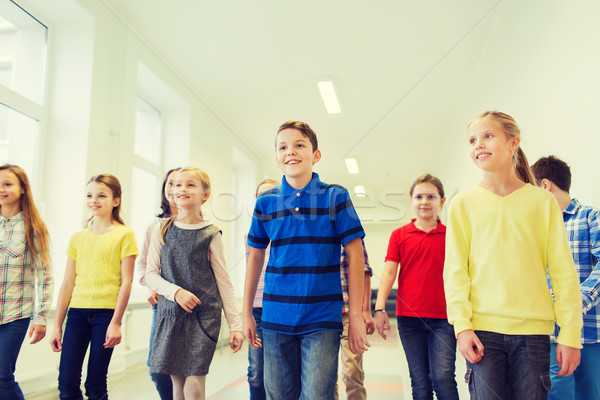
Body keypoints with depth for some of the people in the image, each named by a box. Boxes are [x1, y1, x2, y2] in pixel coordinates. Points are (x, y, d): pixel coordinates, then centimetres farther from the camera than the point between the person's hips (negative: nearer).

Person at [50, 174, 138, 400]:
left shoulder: (124, 235, -1)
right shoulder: (78, 239, 12)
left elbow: (126, 282, -5)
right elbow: (67, 284, 13)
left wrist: (115, 322, -10)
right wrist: (57, 326, 11)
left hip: (106, 312, -4)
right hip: (77, 312, 4)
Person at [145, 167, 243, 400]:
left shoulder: (210, 234, -1)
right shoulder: (162, 231, 6)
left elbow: (223, 281, 2)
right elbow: (151, 275, 5)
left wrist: (235, 325, 0)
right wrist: (176, 292, -13)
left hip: (204, 315, -2)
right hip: (170, 314, 3)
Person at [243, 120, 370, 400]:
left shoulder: (335, 196, -4)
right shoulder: (265, 202, 3)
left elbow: (355, 254, -2)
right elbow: (256, 256, 12)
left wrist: (356, 316, -5)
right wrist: (247, 313, 12)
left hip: (322, 319, -2)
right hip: (276, 318, 3)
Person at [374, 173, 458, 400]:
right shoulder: (400, 235, 5)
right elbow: (389, 272, 0)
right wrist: (379, 308, -10)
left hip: (443, 318, -1)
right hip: (409, 317, 1)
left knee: (443, 377, -9)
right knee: (419, 381, 8)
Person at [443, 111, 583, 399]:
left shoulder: (542, 201, 6)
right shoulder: (463, 203, 5)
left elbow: (563, 271, 4)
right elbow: (455, 270, 1)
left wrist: (570, 334, 0)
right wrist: (462, 324, -7)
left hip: (533, 331, 1)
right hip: (483, 329, 0)